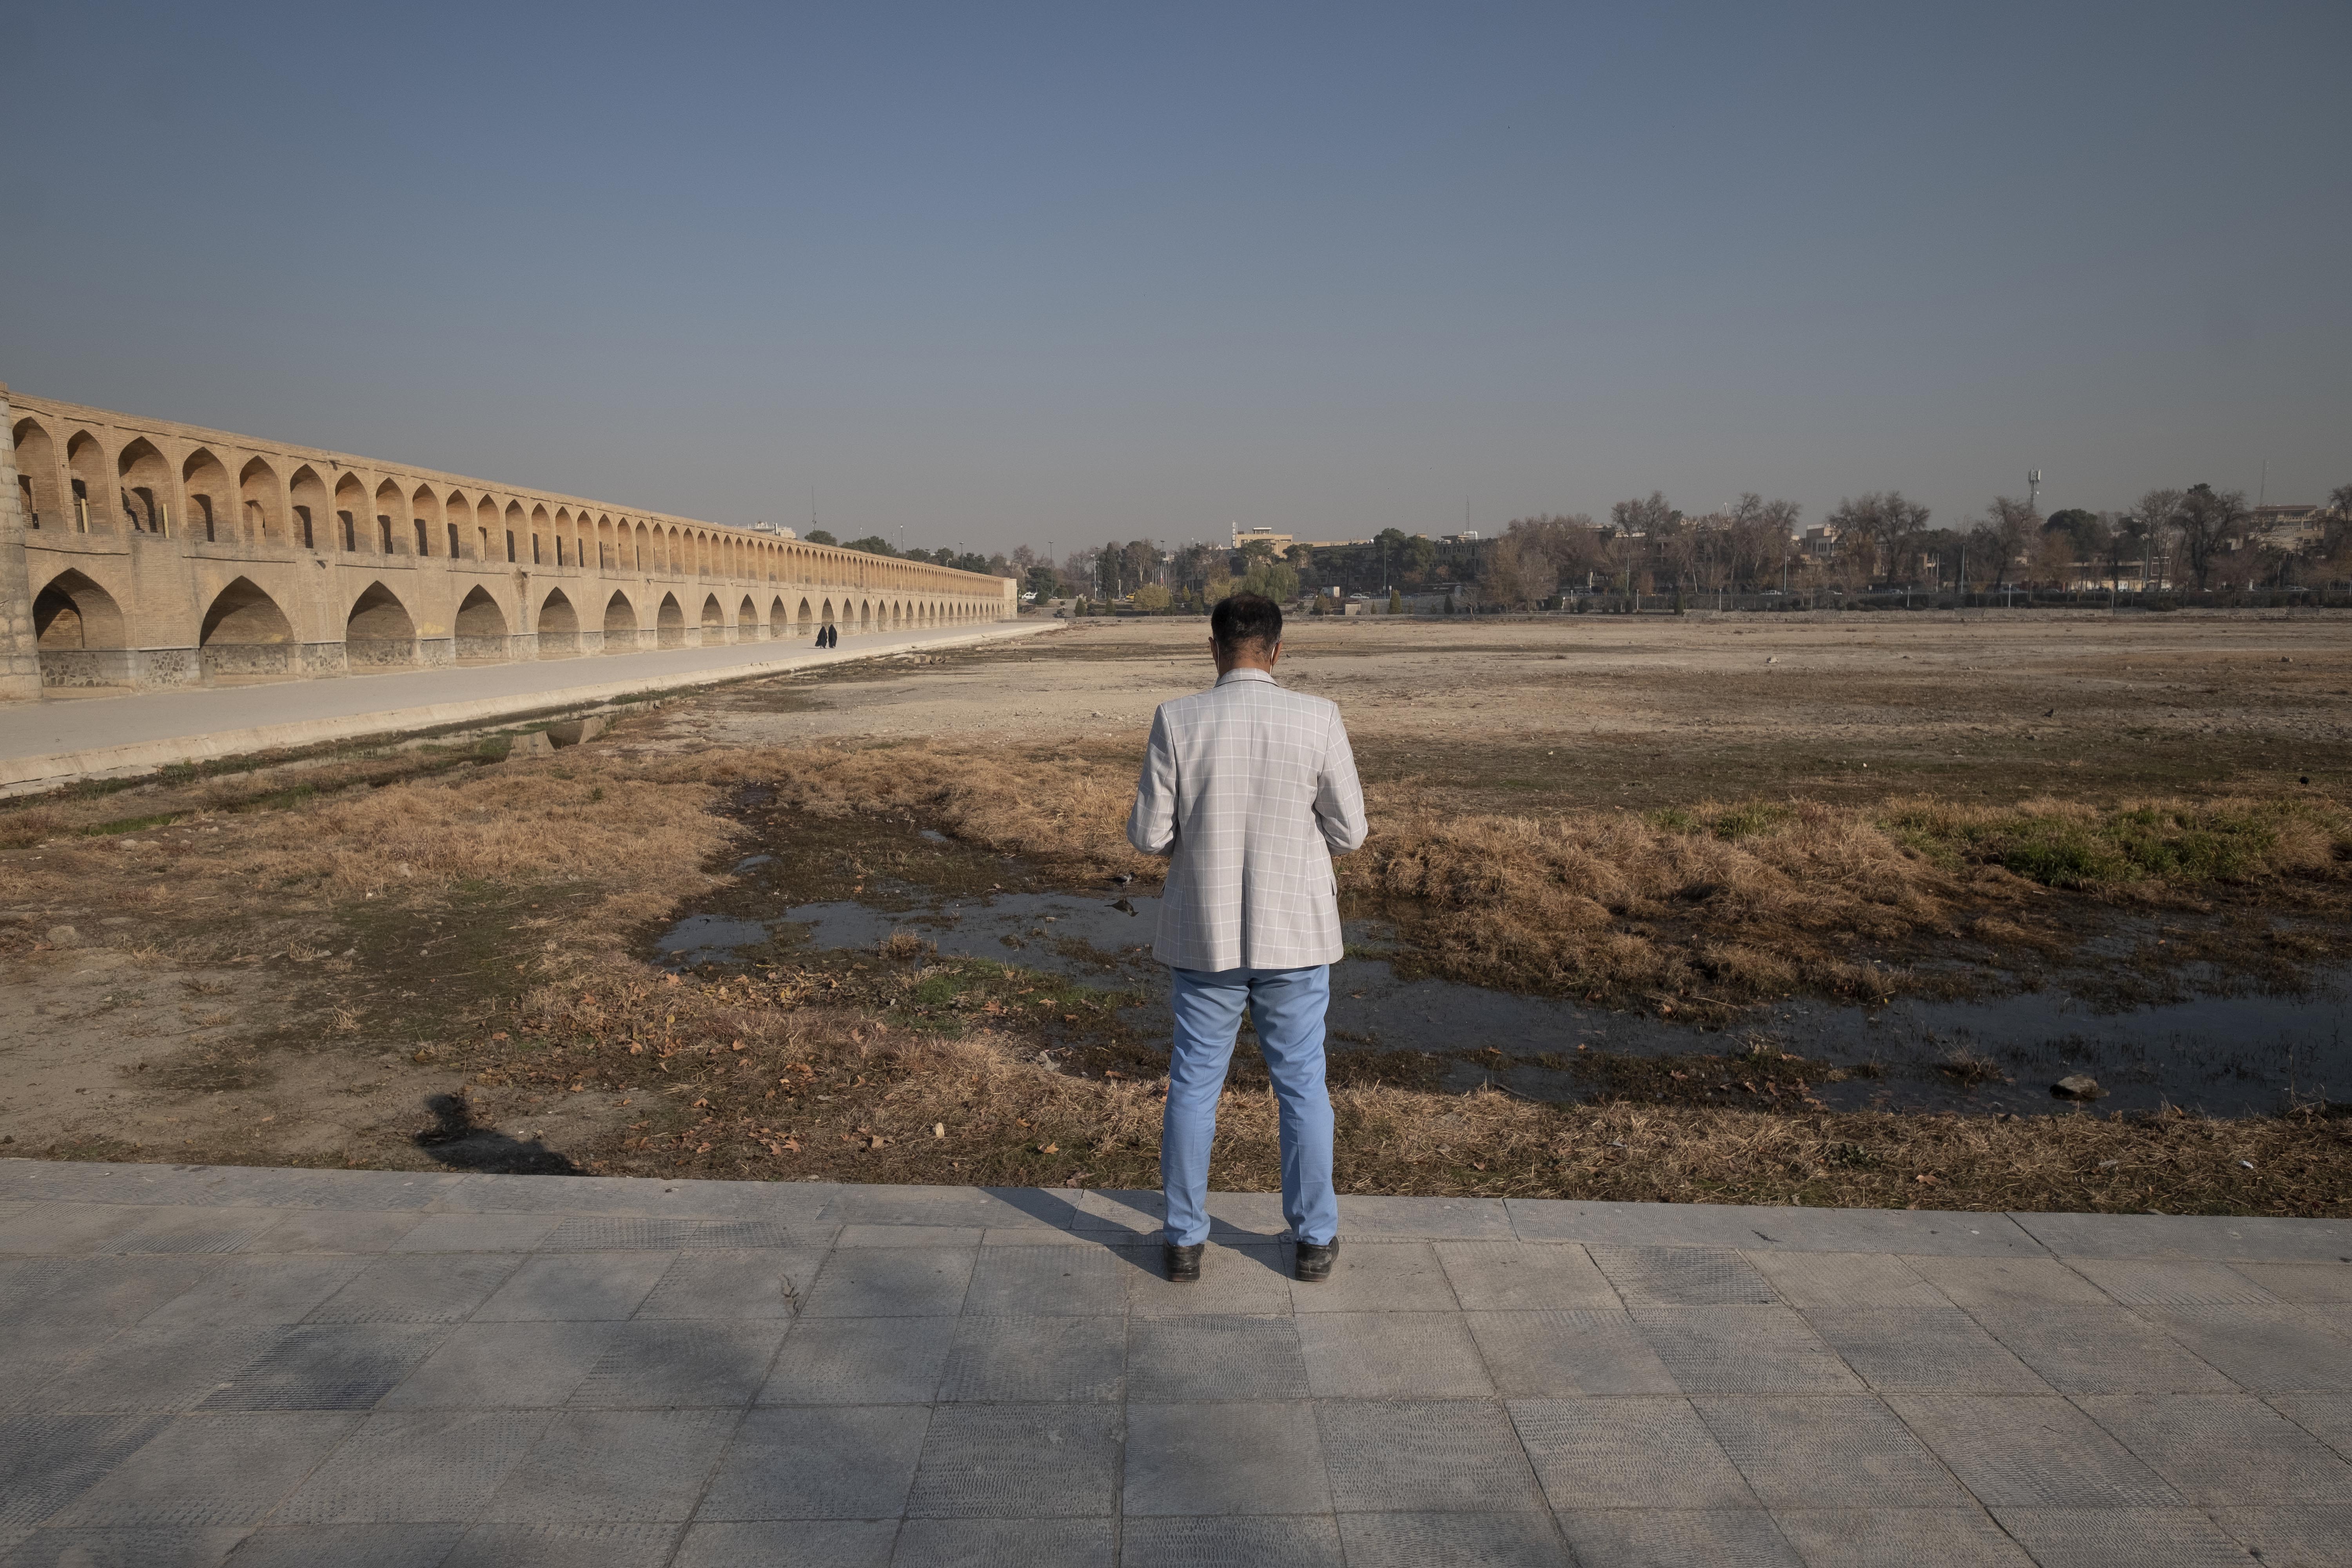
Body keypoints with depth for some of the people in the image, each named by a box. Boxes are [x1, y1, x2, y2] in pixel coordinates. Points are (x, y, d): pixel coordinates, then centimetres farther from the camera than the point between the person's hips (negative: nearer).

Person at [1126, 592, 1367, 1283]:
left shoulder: (1177, 721, -11)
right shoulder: (1318, 719, -10)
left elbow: (1149, 833, -8)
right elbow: (1348, 830, -5)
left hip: (1204, 936, 0)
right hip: (1294, 936, 0)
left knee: (1193, 1085, 13)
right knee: (1302, 1085, 14)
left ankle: (1185, 1240, 23)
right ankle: (1314, 1239, 25)